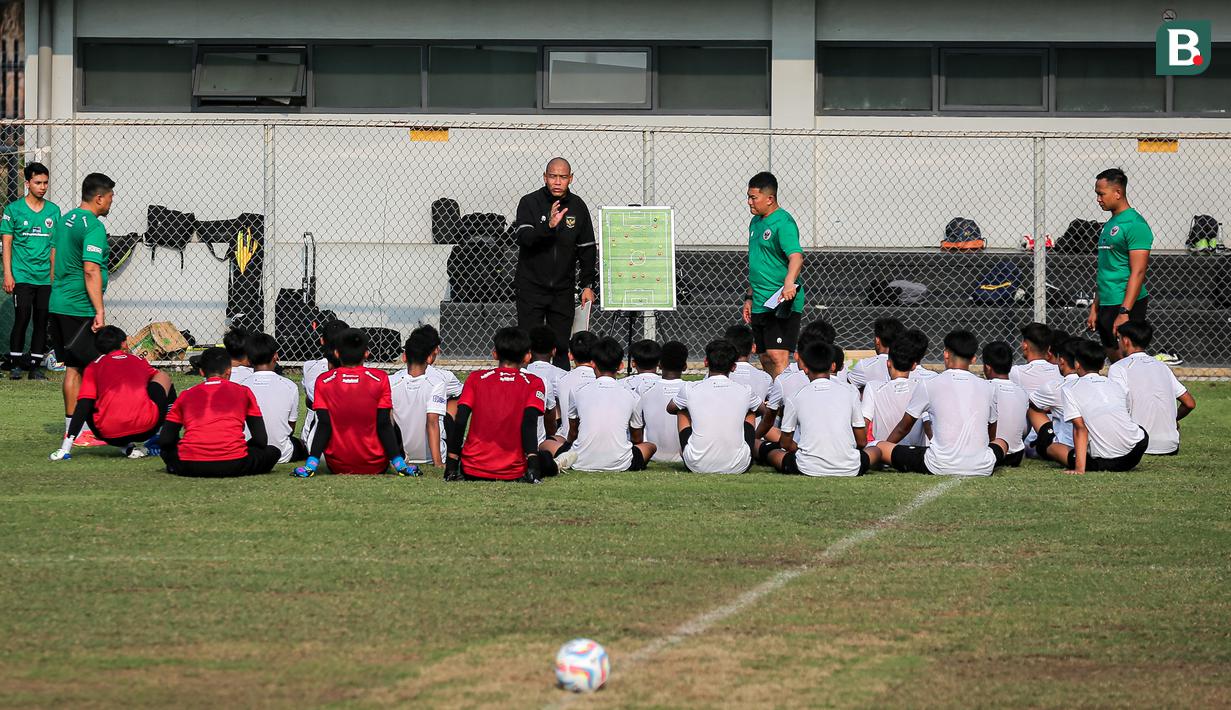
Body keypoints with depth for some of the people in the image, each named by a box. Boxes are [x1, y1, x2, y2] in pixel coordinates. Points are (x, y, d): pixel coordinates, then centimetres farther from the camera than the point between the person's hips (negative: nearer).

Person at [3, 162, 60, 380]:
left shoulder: (53, 210, 9)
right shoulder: (14, 209, 0)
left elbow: (55, 244, 14)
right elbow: (7, 243, 0)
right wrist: (8, 274, -7)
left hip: (46, 278, 3)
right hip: (22, 276, -3)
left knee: (42, 321, 4)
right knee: (22, 318, -10)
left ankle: (35, 366, 11)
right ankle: (15, 364, 1)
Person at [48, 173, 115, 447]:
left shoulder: (66, 219, 14)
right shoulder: (93, 227, -15)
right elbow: (91, 270, -22)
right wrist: (100, 311, -22)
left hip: (58, 303, 9)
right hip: (79, 308, -9)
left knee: (72, 367, 13)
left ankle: (72, 428, 16)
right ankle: (83, 431, -3)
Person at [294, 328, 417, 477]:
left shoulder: (324, 381, -6)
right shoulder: (380, 379, -8)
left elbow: (324, 426, -10)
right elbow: (384, 425, -9)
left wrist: (311, 461, -7)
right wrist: (398, 462, -5)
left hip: (337, 467, 0)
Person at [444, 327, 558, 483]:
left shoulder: (476, 378, 5)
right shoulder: (533, 383, 1)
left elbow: (460, 421, -2)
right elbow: (528, 424, -12)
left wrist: (451, 466, 0)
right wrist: (533, 467, -14)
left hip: (472, 471, 2)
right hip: (512, 473, -1)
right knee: (547, 462, 30)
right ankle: (530, 473, 15)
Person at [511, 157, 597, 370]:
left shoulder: (578, 206, 5)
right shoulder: (530, 203, -4)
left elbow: (588, 248, 12)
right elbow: (523, 237, -19)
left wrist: (588, 285, 8)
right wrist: (549, 226, -35)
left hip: (563, 288, 2)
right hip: (531, 286, -2)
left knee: (561, 347, 3)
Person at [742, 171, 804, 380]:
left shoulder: (783, 222, -12)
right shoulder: (756, 222, 16)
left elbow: (796, 256, -26)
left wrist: (789, 283, -43)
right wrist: (749, 297, 23)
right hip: (760, 305, 9)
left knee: (778, 357, -16)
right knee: (765, 359, 10)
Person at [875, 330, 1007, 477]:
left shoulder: (928, 385, 1)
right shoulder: (988, 388, 8)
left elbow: (903, 428, 15)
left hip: (941, 468, -4)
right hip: (982, 469, 4)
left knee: (879, 447, 6)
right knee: (1001, 443, 36)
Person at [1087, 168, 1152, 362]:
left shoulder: (1135, 224, -12)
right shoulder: (1109, 224, 18)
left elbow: (1137, 272, -18)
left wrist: (1125, 312, -23)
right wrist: (1095, 308, 20)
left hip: (1124, 305, -9)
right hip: (1106, 305, 9)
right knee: (1115, 362, 10)